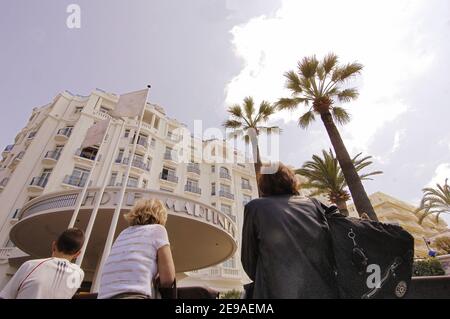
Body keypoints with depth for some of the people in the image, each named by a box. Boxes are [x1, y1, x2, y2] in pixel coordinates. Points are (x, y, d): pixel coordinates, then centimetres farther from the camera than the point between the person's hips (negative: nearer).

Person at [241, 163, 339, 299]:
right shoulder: (312, 204, 7)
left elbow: (249, 260, 5)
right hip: (325, 290, 4)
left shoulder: (254, 207, -2)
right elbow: (331, 255, 10)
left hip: (279, 291, -3)